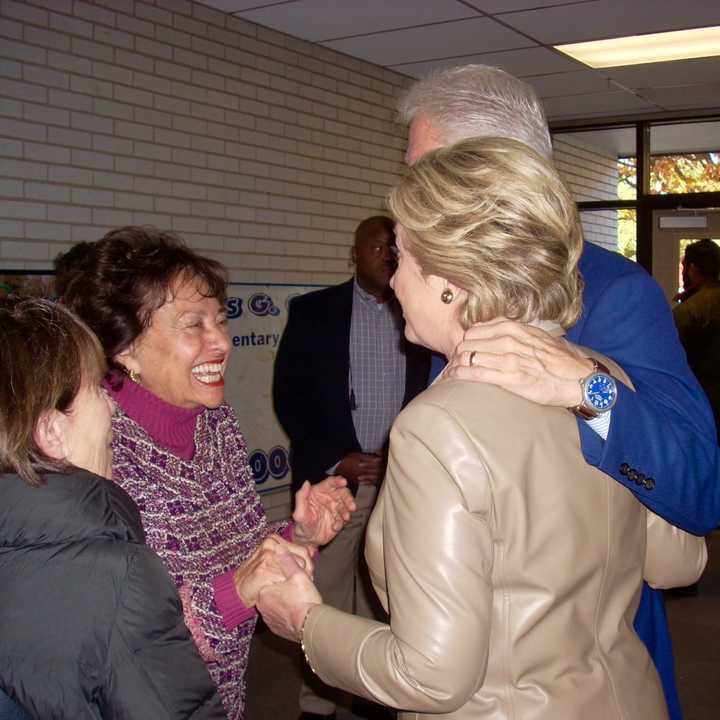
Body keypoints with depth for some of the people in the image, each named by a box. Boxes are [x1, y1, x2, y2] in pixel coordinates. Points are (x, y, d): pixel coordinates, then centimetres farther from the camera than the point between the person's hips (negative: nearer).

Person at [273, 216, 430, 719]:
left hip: (405, 481, 1)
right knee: (324, 593, 3)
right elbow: (289, 395, 0)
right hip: (333, 477, -1)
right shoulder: (313, 312, 2)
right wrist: (334, 462, -7)